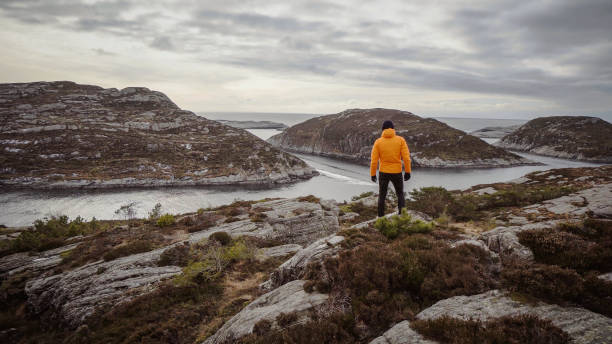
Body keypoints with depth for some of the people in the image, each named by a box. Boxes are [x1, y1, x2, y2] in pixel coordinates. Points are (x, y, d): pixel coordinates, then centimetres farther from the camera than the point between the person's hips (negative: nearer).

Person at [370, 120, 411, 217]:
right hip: (397, 173, 0)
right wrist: (407, 172, -1)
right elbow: (406, 158, -11)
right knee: (400, 194, 18)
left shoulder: (378, 142, -6)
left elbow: (374, 161, -7)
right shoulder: (400, 140, -7)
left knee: (382, 196, 14)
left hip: (383, 173, 0)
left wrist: (373, 174, 3)